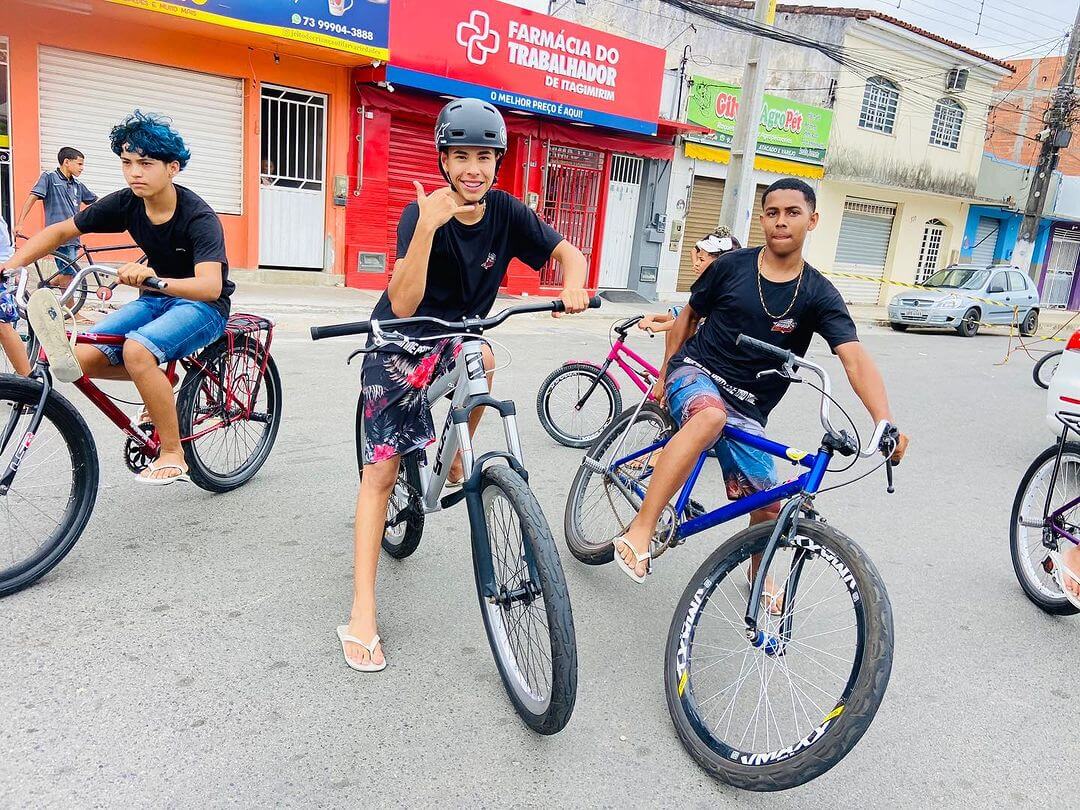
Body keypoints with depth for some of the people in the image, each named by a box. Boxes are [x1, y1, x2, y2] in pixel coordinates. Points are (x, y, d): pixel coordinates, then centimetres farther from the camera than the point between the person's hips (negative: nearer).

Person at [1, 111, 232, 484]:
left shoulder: (199, 217, -22)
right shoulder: (126, 203, -6)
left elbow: (210, 286, -37)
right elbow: (61, 231, 3)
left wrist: (154, 279, -54)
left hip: (203, 304, -6)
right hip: (156, 299, 6)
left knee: (137, 349, -34)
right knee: (80, 359, -17)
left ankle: (173, 456, -21)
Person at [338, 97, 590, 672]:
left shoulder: (506, 212, -13)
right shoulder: (423, 213, -24)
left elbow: (566, 251, -5)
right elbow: (403, 305, -34)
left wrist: (573, 284, -28)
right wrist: (428, 226, -43)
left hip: (455, 335, 5)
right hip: (400, 341, -5)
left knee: (482, 359, -29)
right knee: (381, 470, -9)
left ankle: (457, 454, 3)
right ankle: (362, 616, -5)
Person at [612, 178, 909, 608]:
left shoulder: (818, 294, -7)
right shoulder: (731, 266, -6)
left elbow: (856, 359, -20)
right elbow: (688, 317, 9)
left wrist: (885, 423, -35)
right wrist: (664, 375, 12)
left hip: (747, 409, 2)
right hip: (696, 373, -2)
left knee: (768, 507, 3)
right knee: (711, 416, -39)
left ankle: (759, 573, 38)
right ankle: (639, 532, -40)